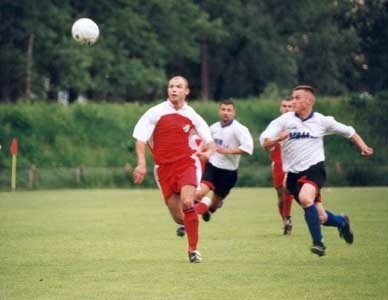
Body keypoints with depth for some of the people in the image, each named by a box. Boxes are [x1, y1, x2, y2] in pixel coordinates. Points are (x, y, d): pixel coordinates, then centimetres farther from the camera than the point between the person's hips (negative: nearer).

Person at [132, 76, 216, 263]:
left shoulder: (192, 116, 3)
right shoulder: (156, 113, -1)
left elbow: (210, 142, 8)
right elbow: (140, 137, 0)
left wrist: (208, 151, -15)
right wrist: (142, 163, -12)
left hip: (186, 164, -1)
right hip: (163, 168, 1)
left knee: (187, 201, -25)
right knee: (179, 218, -1)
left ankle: (193, 249, -13)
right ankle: (202, 208, 36)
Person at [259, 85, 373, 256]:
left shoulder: (322, 121, 0)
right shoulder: (284, 120, -2)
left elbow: (348, 131, 14)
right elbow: (265, 143, -11)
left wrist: (362, 146, 3)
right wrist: (277, 139, -31)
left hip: (314, 168, -2)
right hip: (293, 173, 2)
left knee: (305, 198, -33)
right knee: (320, 217, 4)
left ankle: (318, 242, -24)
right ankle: (341, 222, 38)